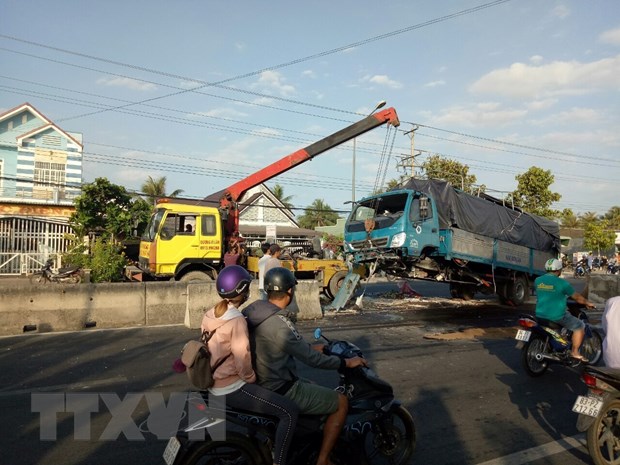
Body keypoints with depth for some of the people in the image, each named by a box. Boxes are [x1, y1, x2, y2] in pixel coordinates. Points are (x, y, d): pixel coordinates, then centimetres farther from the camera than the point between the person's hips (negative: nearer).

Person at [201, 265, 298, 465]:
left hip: (214, 383, 10)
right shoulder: (236, 320, -23)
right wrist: (251, 379, -5)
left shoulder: (209, 315, 3)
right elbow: (242, 360, -23)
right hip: (232, 388, -10)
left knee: (270, 393, 31)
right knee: (290, 411, -13)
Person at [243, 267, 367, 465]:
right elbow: (311, 358, -22)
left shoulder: (254, 310, 0)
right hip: (280, 391, -9)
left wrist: (312, 348, 18)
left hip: (262, 383, 9)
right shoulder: (278, 322, -29)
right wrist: (346, 362, -9)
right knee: (341, 402, 0)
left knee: (318, 390, 28)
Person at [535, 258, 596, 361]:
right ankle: (575, 352, 12)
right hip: (557, 317, -6)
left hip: (540, 315, 6)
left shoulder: (537, 280, 2)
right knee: (579, 325, 13)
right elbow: (576, 297, 0)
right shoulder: (562, 283, -12)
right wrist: (587, 303, 20)